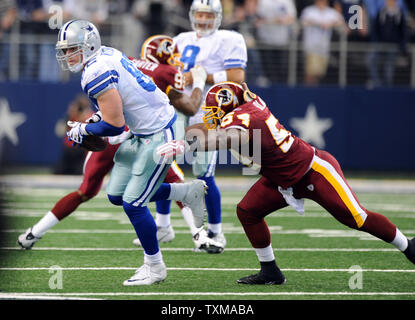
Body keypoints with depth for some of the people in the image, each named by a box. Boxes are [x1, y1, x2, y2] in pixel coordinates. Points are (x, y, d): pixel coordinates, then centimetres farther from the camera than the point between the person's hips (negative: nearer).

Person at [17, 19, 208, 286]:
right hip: (143, 131, 10)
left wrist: (84, 129, -6)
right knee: (117, 195, 12)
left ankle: (155, 267, 11)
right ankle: (186, 192, 26)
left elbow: (114, 126, -22)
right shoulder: (108, 54, 4)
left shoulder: (97, 74, -24)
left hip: (159, 135, -10)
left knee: (133, 204, -4)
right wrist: (96, 120, 11)